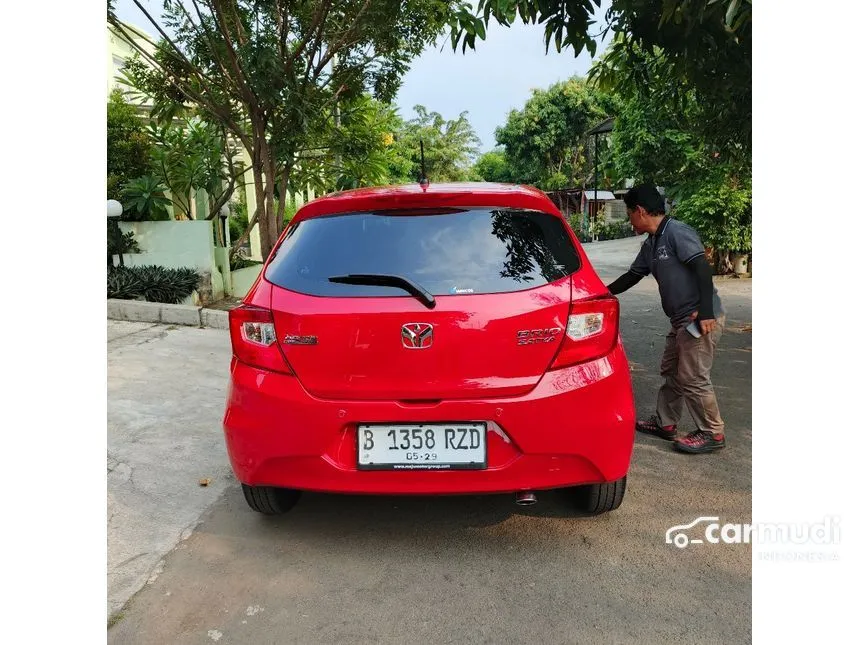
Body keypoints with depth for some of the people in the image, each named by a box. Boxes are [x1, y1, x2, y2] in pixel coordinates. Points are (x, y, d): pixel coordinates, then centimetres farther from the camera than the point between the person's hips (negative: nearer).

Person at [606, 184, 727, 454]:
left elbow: (702, 268, -22)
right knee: (671, 372, 16)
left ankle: (712, 433, 11)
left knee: (692, 379, -3)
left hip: (702, 319, -10)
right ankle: (665, 423, 29)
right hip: (681, 320, 10)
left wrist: (705, 311, -27)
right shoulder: (650, 244, 13)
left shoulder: (676, 232, -14)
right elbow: (633, 275, 24)